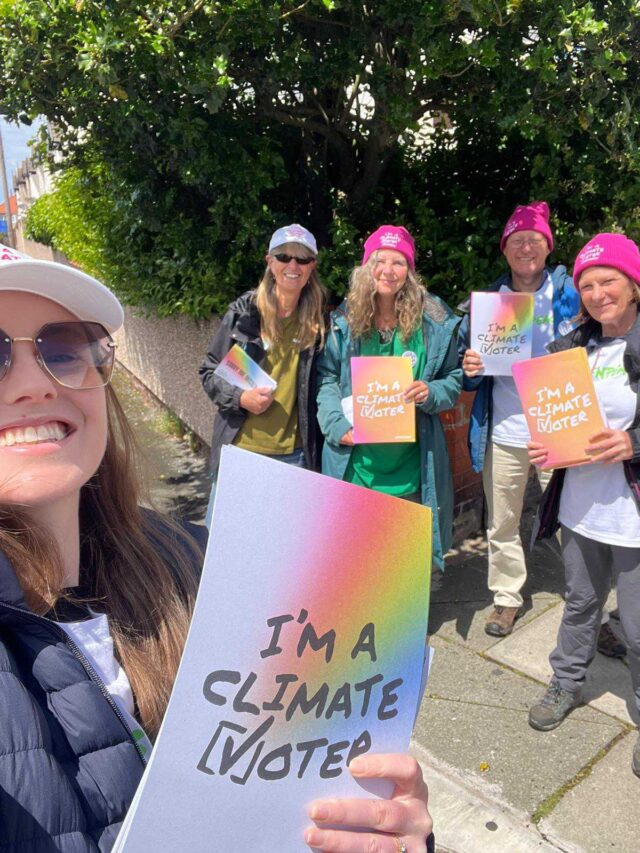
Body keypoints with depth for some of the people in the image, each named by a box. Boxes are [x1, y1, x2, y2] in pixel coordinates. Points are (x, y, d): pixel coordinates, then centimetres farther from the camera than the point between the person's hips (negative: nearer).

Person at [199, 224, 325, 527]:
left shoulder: (318, 322, 3)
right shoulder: (243, 311, -3)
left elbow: (321, 386, 11)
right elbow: (209, 371, 4)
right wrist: (241, 398, -14)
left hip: (294, 455, 1)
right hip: (239, 448, -1)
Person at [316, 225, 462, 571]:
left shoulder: (434, 321, 0)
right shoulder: (344, 320, 3)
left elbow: (455, 378, 7)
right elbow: (326, 378, 4)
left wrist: (432, 393, -15)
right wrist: (337, 425, -11)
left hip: (410, 467, 0)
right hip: (355, 461, 1)